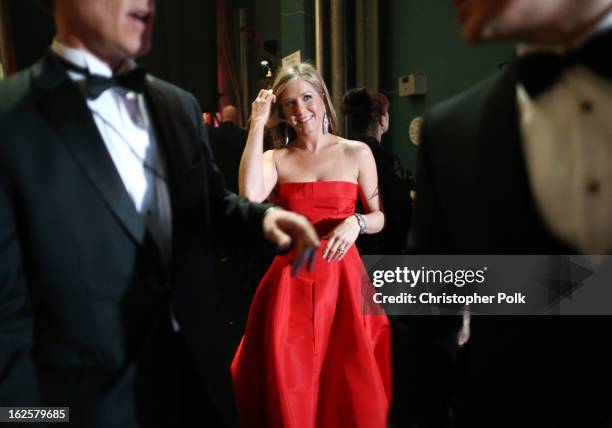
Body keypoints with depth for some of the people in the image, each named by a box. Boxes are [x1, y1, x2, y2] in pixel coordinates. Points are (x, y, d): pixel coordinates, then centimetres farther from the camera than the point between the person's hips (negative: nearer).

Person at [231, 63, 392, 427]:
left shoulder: (357, 152, 3)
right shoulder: (276, 158, 4)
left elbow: (380, 217, 7)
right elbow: (250, 195, -18)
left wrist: (356, 222, -16)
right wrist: (258, 123, -9)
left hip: (342, 275, 0)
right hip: (291, 278, 1)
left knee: (352, 381, 5)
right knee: (291, 378, 5)